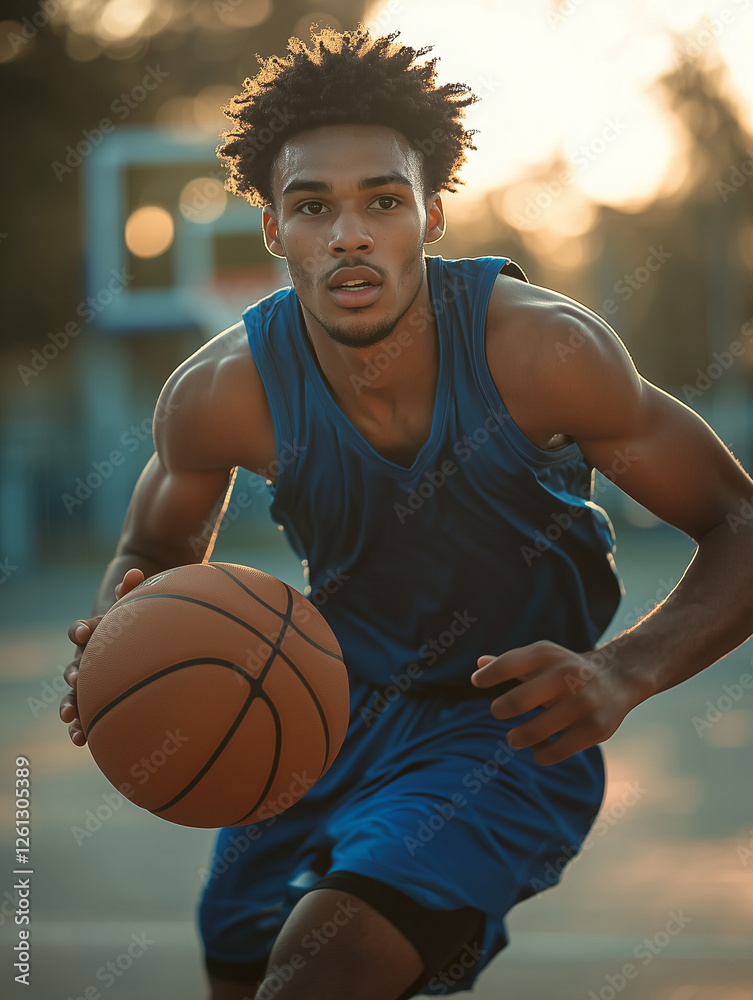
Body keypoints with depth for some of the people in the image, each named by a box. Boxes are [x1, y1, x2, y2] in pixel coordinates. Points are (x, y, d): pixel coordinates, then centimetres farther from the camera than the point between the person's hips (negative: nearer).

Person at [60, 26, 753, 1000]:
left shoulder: (540, 348, -26)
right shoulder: (221, 393, -18)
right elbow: (154, 555, 3)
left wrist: (623, 673, -35)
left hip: (514, 725, -4)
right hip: (328, 711, 4)